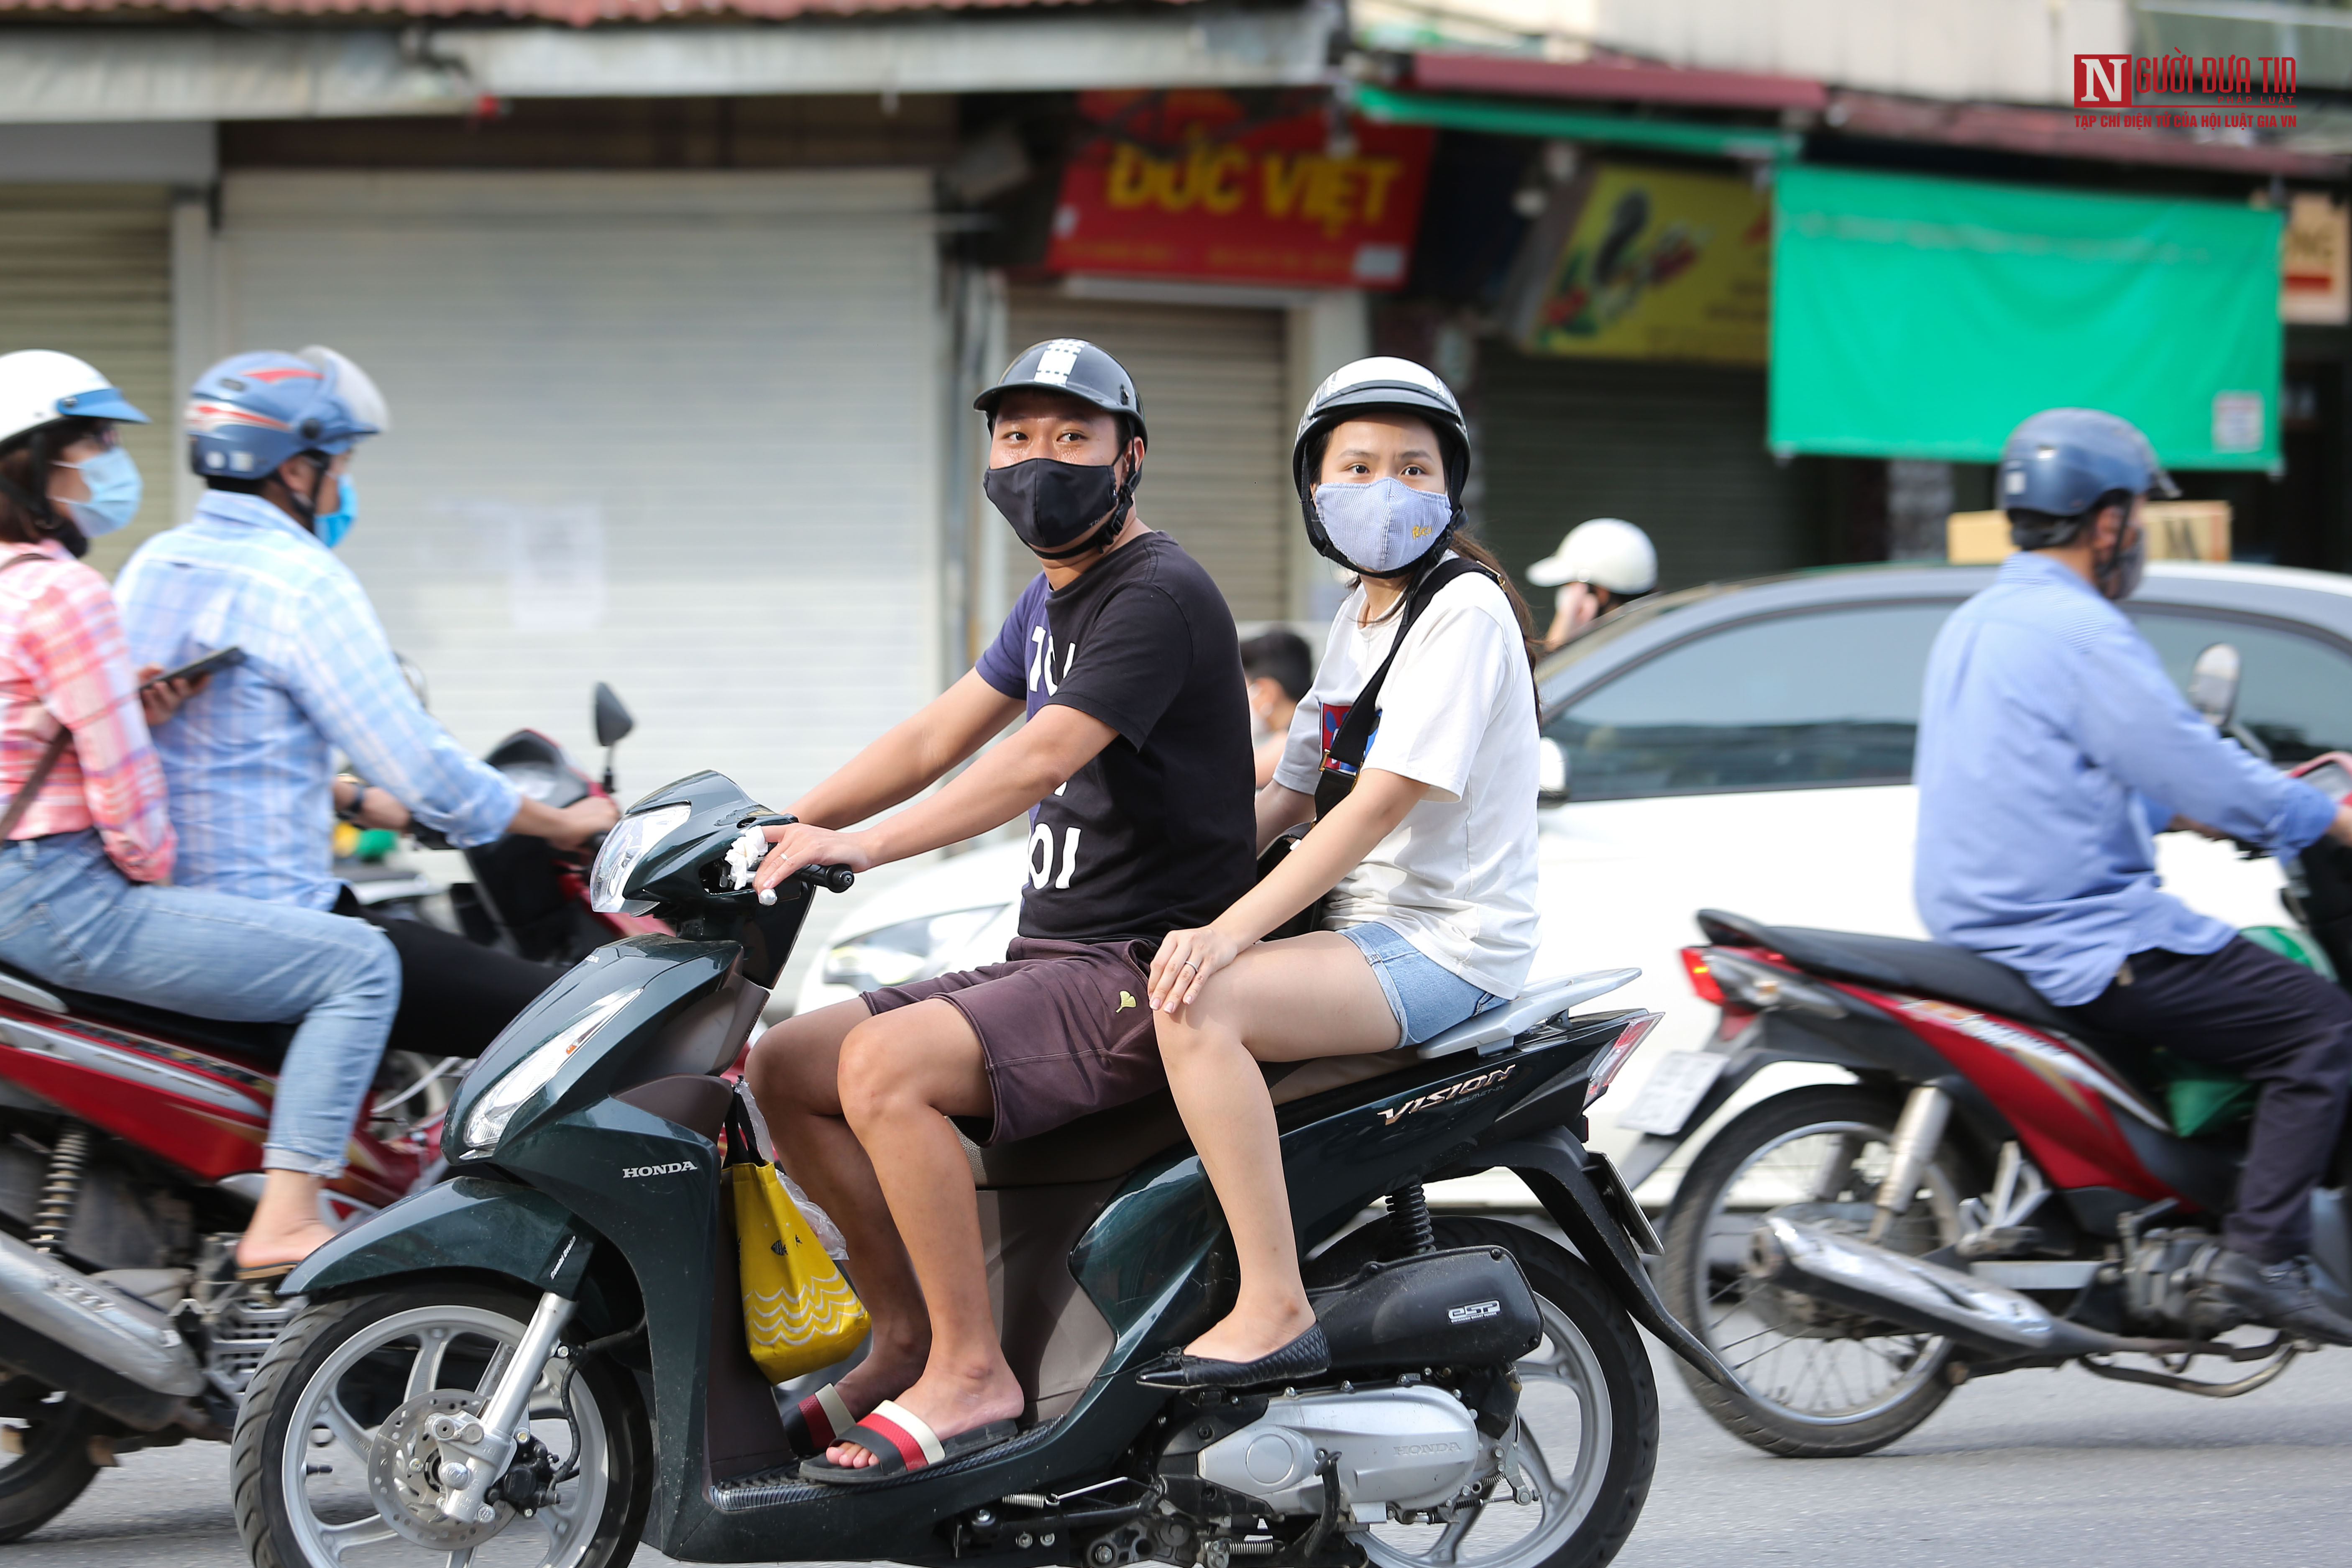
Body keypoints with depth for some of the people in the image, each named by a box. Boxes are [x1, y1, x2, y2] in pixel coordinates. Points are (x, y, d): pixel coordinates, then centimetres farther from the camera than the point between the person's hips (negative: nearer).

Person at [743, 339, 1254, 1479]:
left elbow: (1043, 758, -26)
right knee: (786, 1066, 2)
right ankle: (908, 1338, 7)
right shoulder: (1054, 597, 18)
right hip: (1048, 957, 10)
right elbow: (938, 737, 20)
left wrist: (867, 844, -34)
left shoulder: (1160, 596, -14)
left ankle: (971, 1372, -23)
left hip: (1146, 969, -10)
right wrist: (779, 827, 9)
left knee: (885, 1066, -29)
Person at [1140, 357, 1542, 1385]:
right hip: (1363, 933, 10)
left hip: (1446, 944, -10)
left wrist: (1232, 928, -26)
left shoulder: (1464, 610, -12)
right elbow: (1290, 796, 21)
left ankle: (1275, 1311, -31)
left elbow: (1384, 801, -21)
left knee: (1198, 1006, -29)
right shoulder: (1357, 618, 18)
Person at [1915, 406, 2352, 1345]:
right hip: (2080, 939, -10)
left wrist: (2204, 812, 27)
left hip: (1980, 930, 10)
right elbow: (2200, 775, -16)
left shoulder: (1975, 627, 16)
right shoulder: (2083, 633, -15)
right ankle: (2262, 1252, -17)